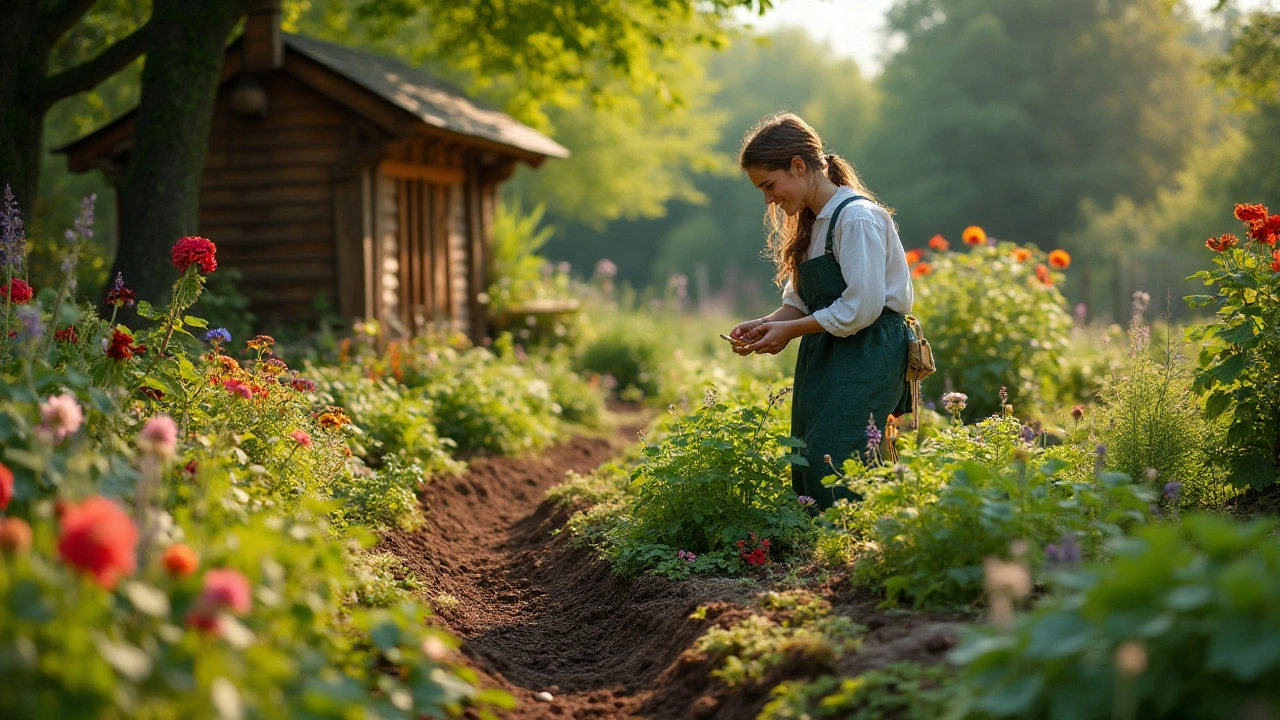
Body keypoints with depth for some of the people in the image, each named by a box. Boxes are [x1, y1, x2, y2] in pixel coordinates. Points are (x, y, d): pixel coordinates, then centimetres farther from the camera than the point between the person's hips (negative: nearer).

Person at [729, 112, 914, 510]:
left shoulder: (857, 217, -13)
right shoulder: (812, 223, 15)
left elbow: (861, 308, -19)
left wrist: (791, 331, -12)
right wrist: (765, 324, -1)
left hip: (866, 358, -9)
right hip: (824, 358, 9)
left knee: (831, 464, -17)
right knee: (806, 466, 3)